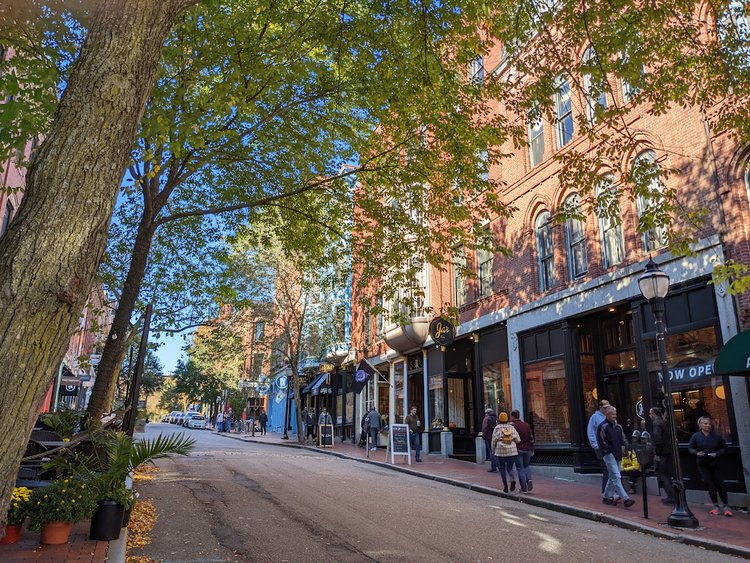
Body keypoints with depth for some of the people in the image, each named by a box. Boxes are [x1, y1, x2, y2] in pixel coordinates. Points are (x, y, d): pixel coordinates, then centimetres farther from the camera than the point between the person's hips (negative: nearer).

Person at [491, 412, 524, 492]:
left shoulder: (497, 428, -1)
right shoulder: (511, 427, 4)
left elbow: (494, 441, -1)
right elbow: (518, 439, -2)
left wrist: (493, 451, 13)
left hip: (501, 451, -1)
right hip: (512, 452, 2)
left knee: (502, 469, 13)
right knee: (510, 468, 13)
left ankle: (505, 487, 9)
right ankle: (512, 480, -16)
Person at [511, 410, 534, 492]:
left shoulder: (512, 426, -9)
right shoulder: (526, 425, 7)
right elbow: (531, 438, 8)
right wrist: (532, 450, 13)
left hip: (518, 450, -4)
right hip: (527, 449, 4)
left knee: (520, 468, 4)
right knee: (527, 466, 21)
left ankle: (524, 488, 4)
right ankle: (529, 480, -3)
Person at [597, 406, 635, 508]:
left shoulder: (618, 426, 13)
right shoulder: (602, 427, -8)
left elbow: (623, 438, 17)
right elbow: (601, 442, -10)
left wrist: (627, 446, -1)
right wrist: (609, 449, -15)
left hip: (617, 454, 8)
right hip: (608, 454, -8)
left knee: (613, 477, 13)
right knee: (616, 477, -13)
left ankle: (607, 497, 23)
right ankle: (625, 499, -17)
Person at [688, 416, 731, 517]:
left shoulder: (717, 436, -6)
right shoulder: (695, 436, -5)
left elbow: (724, 448, 0)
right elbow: (690, 448, 3)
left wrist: (716, 454, -17)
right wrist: (697, 453, -17)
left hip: (715, 464, 0)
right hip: (702, 465, 0)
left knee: (720, 484, 0)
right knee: (709, 484, 3)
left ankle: (725, 506, 16)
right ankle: (716, 506, 15)